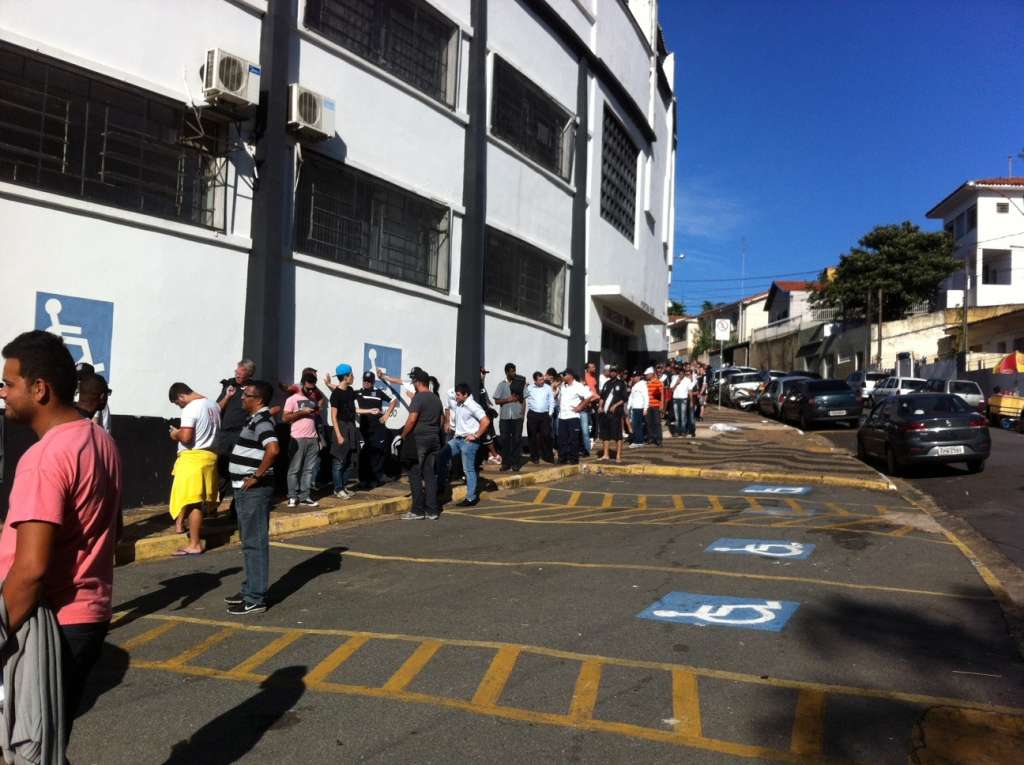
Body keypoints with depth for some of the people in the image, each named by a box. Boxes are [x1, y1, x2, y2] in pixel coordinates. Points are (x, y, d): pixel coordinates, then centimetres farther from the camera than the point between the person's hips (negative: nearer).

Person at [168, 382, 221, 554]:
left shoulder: (190, 409, -15)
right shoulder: (213, 405, 11)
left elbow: (186, 437, -24)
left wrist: (176, 435, -3)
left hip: (193, 458, -9)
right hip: (210, 455, 9)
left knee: (192, 502, -4)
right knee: (202, 499, 16)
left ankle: (195, 544, -1)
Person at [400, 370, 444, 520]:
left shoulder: (418, 398, -11)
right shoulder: (436, 399, 14)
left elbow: (412, 419, -18)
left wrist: (403, 436, -9)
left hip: (419, 440, -7)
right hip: (434, 440, 7)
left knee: (415, 475, -1)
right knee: (430, 475, 8)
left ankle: (417, 511, 0)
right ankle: (432, 510, 9)